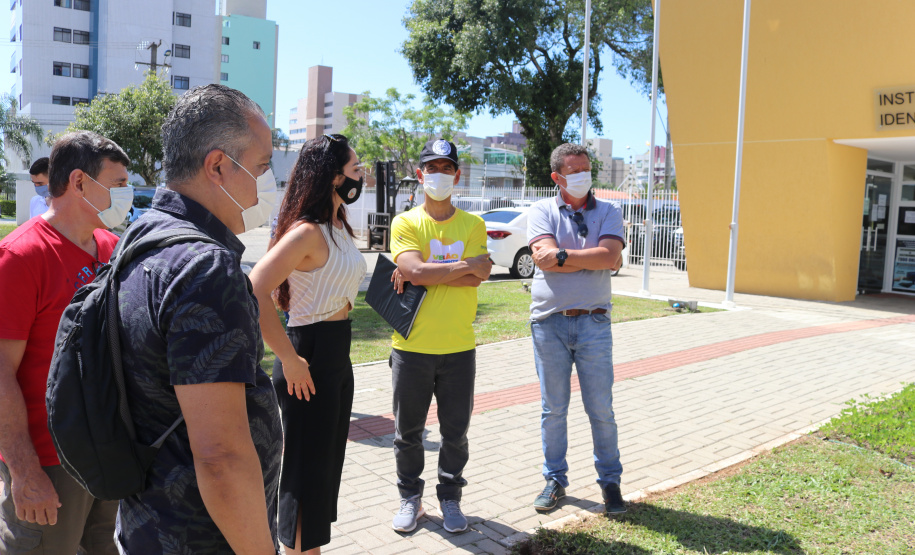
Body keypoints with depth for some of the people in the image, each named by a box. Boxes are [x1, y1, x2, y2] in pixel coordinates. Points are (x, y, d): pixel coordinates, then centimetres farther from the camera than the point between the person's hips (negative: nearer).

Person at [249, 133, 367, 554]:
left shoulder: (339, 227, 9)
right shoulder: (307, 231, -20)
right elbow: (255, 292, -29)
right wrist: (289, 359, -23)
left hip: (338, 353, 10)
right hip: (310, 354, -9)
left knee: (329, 461, 20)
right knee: (307, 468, 3)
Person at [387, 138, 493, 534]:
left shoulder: (473, 225, 5)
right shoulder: (406, 223, 0)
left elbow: (478, 278, -9)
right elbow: (414, 270, -17)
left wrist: (426, 275, -14)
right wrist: (465, 266, -12)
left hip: (459, 347, 1)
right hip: (412, 346, -1)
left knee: (456, 432, 10)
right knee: (408, 431, 10)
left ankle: (450, 498, 29)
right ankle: (410, 498, 29)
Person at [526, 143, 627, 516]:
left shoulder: (608, 212, 7)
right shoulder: (542, 211, 5)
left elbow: (611, 257, -11)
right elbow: (544, 259, -12)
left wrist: (564, 255, -12)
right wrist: (592, 259, -9)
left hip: (593, 321, 0)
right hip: (549, 321, 0)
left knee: (601, 408, 5)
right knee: (553, 408, 8)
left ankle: (610, 480, 21)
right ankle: (555, 480, 23)